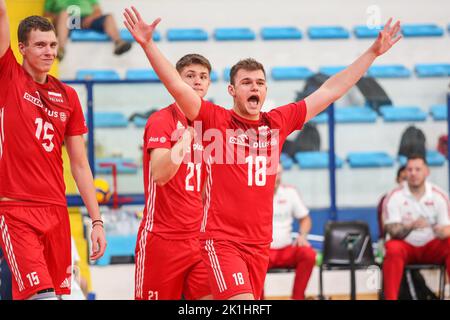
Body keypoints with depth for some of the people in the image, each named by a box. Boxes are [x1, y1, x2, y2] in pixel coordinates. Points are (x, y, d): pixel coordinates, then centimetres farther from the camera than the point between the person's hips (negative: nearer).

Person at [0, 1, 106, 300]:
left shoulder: (68, 96, 11)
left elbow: (80, 165, 13)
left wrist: (97, 221, 9)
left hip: (56, 211, 5)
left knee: (58, 292, 8)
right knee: (42, 295, -19)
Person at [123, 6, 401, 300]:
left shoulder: (278, 122, 8)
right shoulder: (216, 121, -3)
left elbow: (330, 91, 14)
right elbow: (177, 85, -13)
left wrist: (373, 53, 17)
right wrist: (148, 44, -24)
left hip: (260, 242, 5)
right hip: (221, 240, -5)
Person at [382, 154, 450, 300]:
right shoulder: (394, 197, -8)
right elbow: (393, 231, -15)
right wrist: (411, 226, -37)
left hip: (432, 247, 2)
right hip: (405, 246, -2)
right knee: (393, 249, -35)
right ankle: (390, 298, -37)